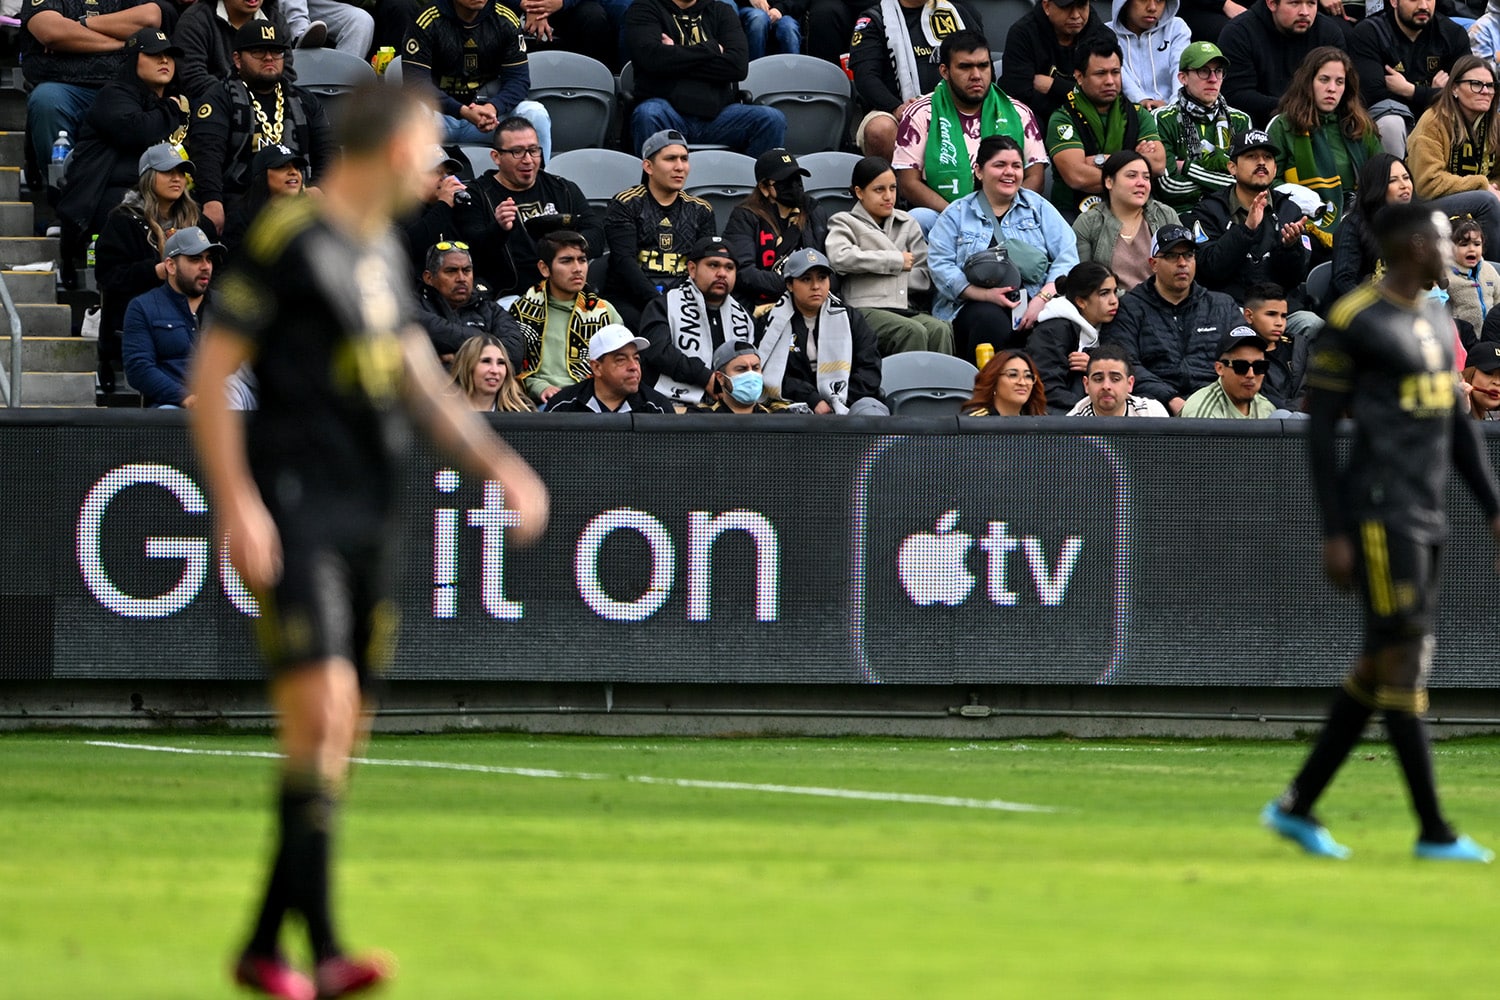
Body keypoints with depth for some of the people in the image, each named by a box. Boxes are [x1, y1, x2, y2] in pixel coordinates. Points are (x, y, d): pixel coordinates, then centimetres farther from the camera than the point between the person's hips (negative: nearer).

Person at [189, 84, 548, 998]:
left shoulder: (384, 254, 16)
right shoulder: (288, 239, -8)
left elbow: (420, 381, 22)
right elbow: (210, 374, -9)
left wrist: (498, 464, 9)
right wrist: (237, 505, -16)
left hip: (367, 523, 8)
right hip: (295, 517, -8)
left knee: (343, 740, 6)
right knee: (322, 708, -19)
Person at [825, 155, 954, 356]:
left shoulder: (906, 224, 24)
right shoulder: (845, 222, 13)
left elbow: (926, 278, 16)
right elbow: (840, 258, -11)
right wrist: (897, 261, -2)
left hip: (904, 308, 4)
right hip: (865, 308, -4)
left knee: (940, 330, -29)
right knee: (913, 332, -34)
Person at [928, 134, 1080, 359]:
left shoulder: (1038, 208, 19)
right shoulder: (957, 214, 14)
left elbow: (1066, 256, 7)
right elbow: (941, 265, 1)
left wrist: (1044, 297, -12)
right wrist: (985, 294, -16)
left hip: (1033, 304, 1)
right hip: (975, 305, -1)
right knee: (990, 320, -37)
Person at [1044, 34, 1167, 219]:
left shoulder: (1137, 114, 13)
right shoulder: (1063, 119, 0)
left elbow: (1158, 164, -3)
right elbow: (1076, 177, -15)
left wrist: (1101, 161, -10)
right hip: (1074, 212, -3)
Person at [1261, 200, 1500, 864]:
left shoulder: (1434, 321, 16)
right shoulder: (1353, 323, -11)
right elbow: (1320, 428, -11)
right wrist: (1334, 535, -14)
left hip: (1422, 517, 9)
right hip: (1377, 514, -9)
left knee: (1381, 669, 9)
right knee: (1402, 660, -7)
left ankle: (1297, 806, 18)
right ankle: (1434, 832, -5)